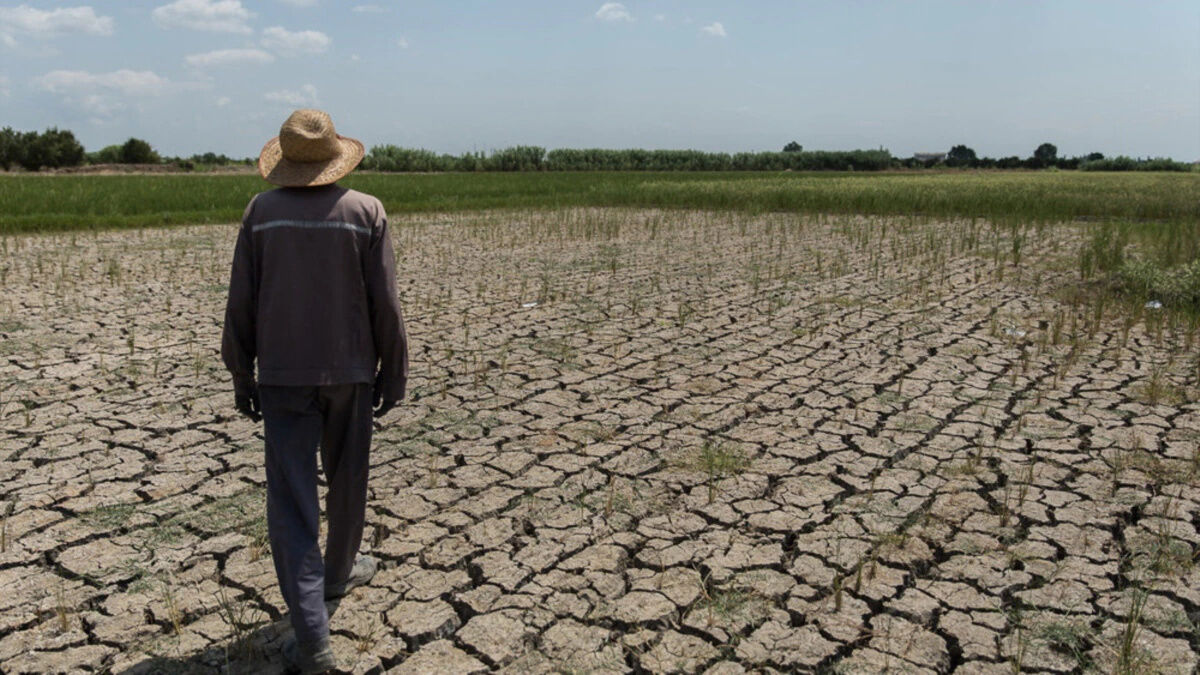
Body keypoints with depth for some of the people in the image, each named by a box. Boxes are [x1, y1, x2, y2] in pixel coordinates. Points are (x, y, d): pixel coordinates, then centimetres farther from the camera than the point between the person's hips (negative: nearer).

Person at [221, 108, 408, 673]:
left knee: (291, 499, 0)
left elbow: (241, 305, 0)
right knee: (347, 480, 20)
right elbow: (385, 305, -5)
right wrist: (393, 373, 5)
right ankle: (339, 571, 42)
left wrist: (242, 377, 10)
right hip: (349, 372, 0)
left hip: (282, 376, 0)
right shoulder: (366, 212, -6)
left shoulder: (261, 212, -3)